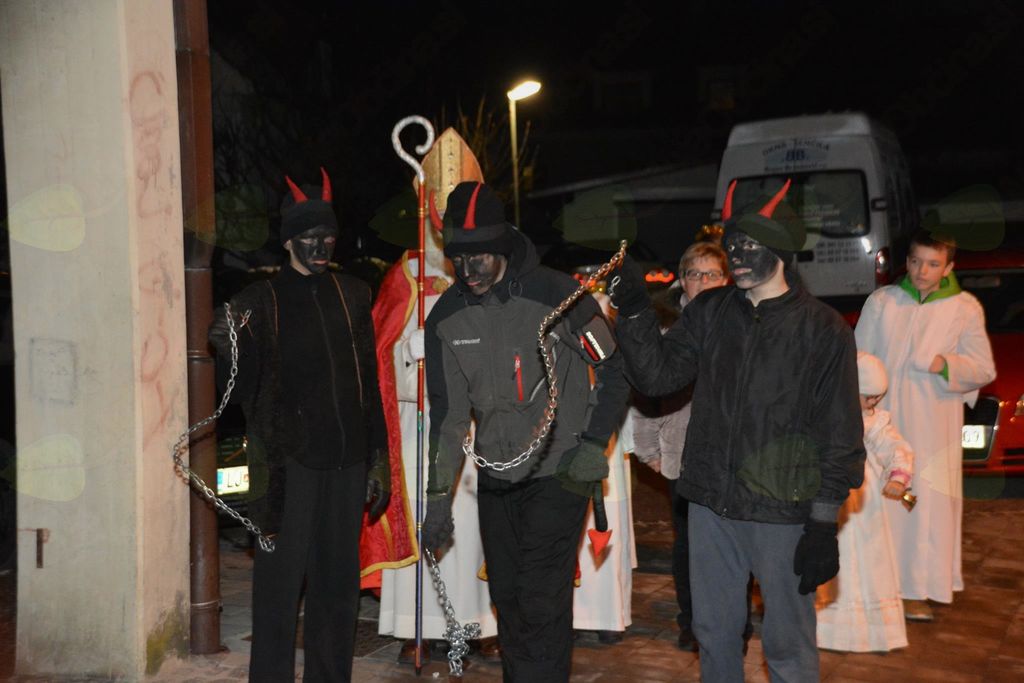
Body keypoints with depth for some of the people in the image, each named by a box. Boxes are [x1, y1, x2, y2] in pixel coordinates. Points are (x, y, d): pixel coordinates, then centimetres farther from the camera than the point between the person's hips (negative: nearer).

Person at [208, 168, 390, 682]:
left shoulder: (352, 295, 11)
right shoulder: (260, 301, 1)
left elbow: (369, 384, 12)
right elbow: (249, 392, -2)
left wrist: (378, 461, 9)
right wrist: (229, 351, -22)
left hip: (346, 461, 3)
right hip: (288, 462, -3)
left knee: (338, 582, 9)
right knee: (280, 581, -3)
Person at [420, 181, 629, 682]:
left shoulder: (558, 295, -14)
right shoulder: (446, 317, -2)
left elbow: (615, 373, -5)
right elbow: (448, 413, 4)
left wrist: (592, 447, -13)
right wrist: (438, 496, 2)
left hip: (559, 473, -4)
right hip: (494, 478, 5)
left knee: (542, 603, -8)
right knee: (507, 601, 13)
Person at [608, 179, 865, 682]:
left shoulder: (823, 330, -6)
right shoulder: (709, 312, 5)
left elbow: (840, 434, -5)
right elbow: (656, 376, 1)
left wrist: (824, 523, -7)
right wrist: (635, 313, -12)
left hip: (782, 512, -4)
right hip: (711, 504, 4)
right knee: (714, 633, 17)